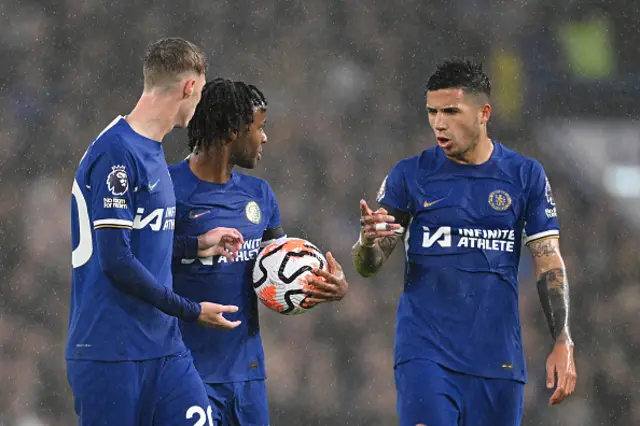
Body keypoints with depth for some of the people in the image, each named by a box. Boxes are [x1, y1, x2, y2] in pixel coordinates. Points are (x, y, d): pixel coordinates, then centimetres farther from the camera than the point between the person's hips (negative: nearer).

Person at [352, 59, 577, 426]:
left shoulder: (526, 176, 5)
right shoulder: (409, 176, 2)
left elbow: (549, 264, 5)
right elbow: (368, 267, 2)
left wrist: (563, 344, -4)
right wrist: (369, 241, -22)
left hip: (498, 358, 2)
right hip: (425, 352, -2)